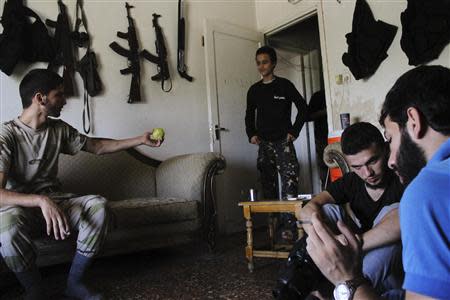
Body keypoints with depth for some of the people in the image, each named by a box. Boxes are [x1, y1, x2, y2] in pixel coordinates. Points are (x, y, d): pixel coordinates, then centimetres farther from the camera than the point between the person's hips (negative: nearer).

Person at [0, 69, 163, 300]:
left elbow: (97, 146, 16)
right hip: (19, 206, -5)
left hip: (54, 200, 5)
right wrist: (41, 200, -42)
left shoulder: (59, 129, 4)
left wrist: (141, 140, 14)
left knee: (98, 205, -25)